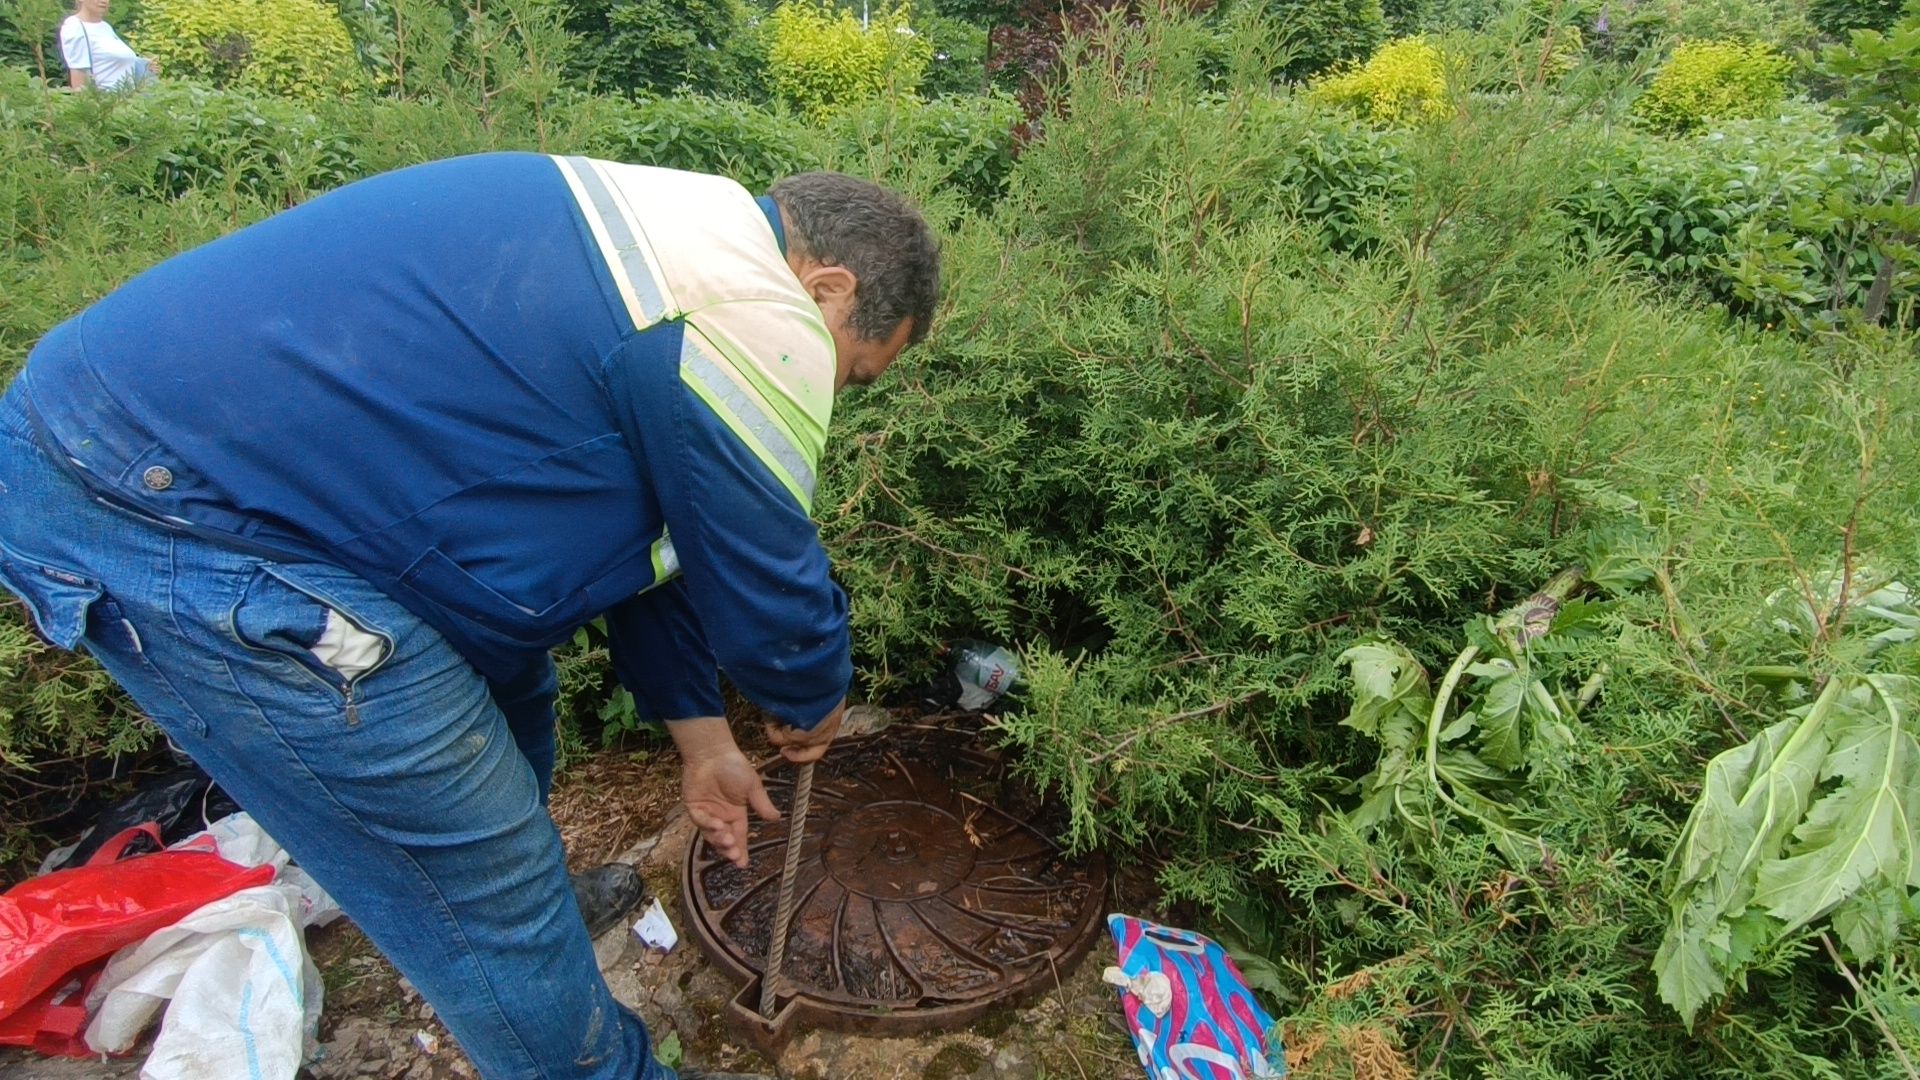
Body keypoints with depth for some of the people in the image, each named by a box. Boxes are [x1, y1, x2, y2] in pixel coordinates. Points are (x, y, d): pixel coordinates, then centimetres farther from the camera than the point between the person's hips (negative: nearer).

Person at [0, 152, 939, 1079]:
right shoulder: (753, 325, -16)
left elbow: (646, 529, 20)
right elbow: (768, 590, -8)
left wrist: (699, 734, 25)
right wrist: (814, 707, 15)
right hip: (174, 530, -11)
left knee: (501, 688, 27)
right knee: (484, 889, 2)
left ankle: (533, 905, 52)